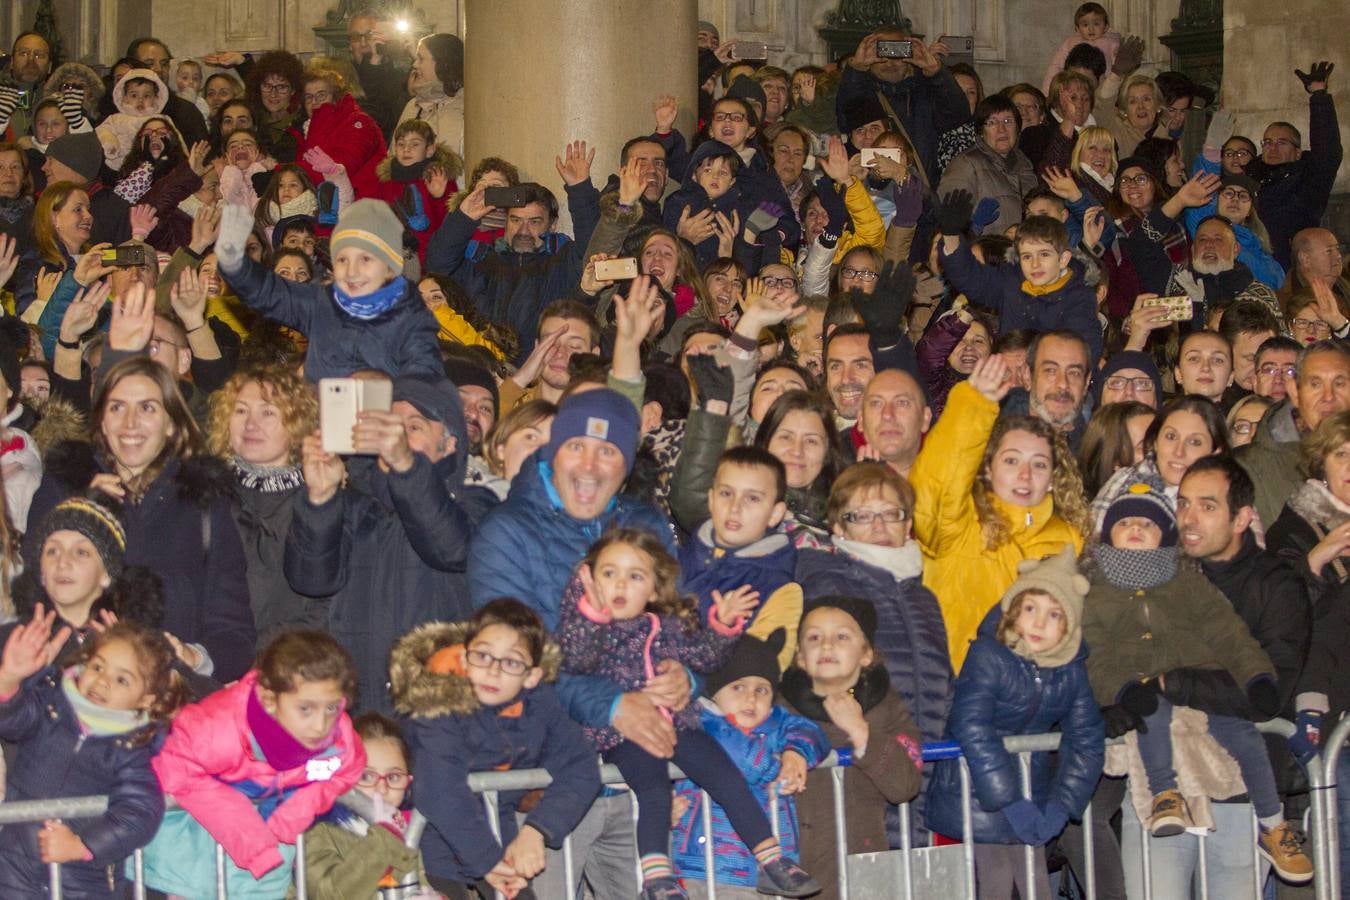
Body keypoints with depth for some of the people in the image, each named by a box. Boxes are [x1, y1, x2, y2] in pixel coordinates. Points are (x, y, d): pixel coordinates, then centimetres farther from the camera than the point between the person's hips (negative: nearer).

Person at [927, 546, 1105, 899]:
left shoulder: (1071, 669, 0)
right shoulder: (987, 656, -16)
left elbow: (1086, 741, 1)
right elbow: (971, 729, -25)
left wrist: (1060, 807, -10)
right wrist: (1011, 802, -28)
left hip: (1031, 796, 5)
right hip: (976, 795, -5)